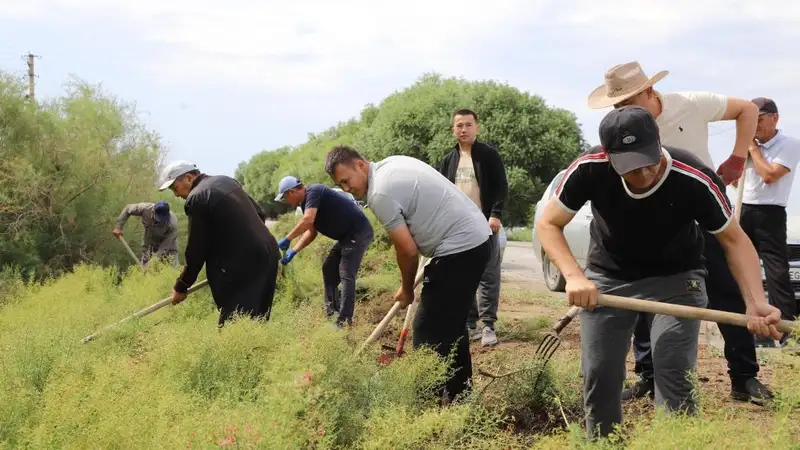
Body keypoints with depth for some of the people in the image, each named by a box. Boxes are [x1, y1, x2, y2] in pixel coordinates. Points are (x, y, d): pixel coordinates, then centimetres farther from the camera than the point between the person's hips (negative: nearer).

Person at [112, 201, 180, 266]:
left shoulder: (172, 223, -36)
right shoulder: (145, 209, -30)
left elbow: (164, 248, -31)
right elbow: (127, 209, -9)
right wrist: (118, 227, -11)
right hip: (149, 243, 3)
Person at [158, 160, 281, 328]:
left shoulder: (196, 198, -11)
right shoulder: (226, 180, 15)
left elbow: (196, 249, -9)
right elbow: (260, 214, 19)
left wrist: (181, 286, 2)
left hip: (241, 265, -9)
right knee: (256, 319, 12)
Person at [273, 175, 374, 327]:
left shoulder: (313, 192, -17)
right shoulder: (307, 202, 13)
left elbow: (307, 221, -30)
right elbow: (311, 232, 14)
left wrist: (287, 239, -22)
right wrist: (294, 251, 4)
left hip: (358, 233, -11)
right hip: (348, 235, 11)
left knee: (346, 275, -13)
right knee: (329, 269, 15)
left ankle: (344, 321, -13)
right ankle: (332, 311, 20)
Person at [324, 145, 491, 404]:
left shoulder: (380, 194, -16)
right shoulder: (392, 163, 13)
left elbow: (408, 250, -14)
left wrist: (406, 290, 5)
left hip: (458, 249, -10)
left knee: (429, 332, -7)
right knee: (451, 325, 19)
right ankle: (459, 396, 27)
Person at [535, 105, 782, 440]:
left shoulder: (694, 180, -31)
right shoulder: (589, 169, -28)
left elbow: (734, 240, -18)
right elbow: (548, 224, -16)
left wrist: (756, 303, -33)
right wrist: (574, 276, -34)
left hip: (676, 277, -2)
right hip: (608, 276, 2)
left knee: (674, 375, -14)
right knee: (598, 375, 5)